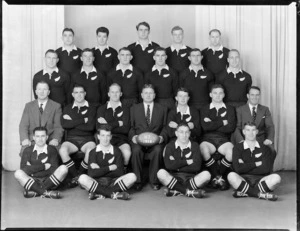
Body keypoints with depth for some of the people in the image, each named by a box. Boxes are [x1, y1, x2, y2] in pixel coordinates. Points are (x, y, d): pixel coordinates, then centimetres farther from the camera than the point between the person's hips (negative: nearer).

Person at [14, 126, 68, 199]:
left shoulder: (52, 150, 4)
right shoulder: (28, 150, 8)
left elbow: (54, 170, -8)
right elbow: (23, 168, -9)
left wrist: (33, 168, -7)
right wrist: (44, 166, -9)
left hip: (48, 181, 0)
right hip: (32, 181, 0)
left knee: (63, 168, -23)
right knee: (18, 173, -26)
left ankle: (35, 191, -27)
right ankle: (45, 192, -34)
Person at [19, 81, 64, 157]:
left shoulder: (56, 106, 10)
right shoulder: (29, 106, 16)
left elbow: (58, 127, 3)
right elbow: (23, 125, 8)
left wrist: (55, 139, -16)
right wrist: (25, 139, -11)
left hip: (49, 141, -1)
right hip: (32, 141, 1)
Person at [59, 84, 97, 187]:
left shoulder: (92, 107, 10)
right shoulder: (68, 108, 16)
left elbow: (91, 126, -5)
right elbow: (65, 124, -3)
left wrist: (73, 122, -2)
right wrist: (83, 120, -5)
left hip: (87, 138, -1)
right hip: (71, 139, 2)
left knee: (91, 150, -35)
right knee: (62, 150, -31)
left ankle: (79, 175, -14)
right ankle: (75, 175, -15)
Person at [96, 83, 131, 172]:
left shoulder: (125, 109, 14)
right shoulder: (101, 109, 16)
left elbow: (125, 129, 1)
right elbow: (99, 128, 1)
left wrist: (107, 124, -3)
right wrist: (118, 123, -2)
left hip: (121, 139, 0)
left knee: (127, 152, -33)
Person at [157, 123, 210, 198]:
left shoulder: (194, 146, 8)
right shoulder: (170, 146, 6)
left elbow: (197, 166, -5)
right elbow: (169, 165, -11)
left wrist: (176, 165, -6)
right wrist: (186, 162, -6)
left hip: (191, 178, 1)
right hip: (173, 178, -1)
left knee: (206, 174, -26)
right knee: (161, 173, -30)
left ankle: (177, 191, -27)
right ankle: (189, 192, -28)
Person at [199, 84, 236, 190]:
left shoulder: (229, 109, 15)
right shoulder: (205, 109, 15)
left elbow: (230, 128, -2)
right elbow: (205, 127, -4)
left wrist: (212, 124, -2)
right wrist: (222, 122, -3)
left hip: (223, 139, 1)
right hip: (208, 138, 0)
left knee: (232, 150, -33)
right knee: (203, 148, -36)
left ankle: (216, 176, -15)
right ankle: (218, 177, -19)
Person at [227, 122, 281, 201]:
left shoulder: (264, 148, 11)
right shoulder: (238, 148, 8)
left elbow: (266, 169, -4)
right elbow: (238, 169, -8)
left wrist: (245, 167, -4)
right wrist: (256, 164, -3)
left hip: (260, 180, 2)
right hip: (243, 180, -1)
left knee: (276, 177, -27)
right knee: (231, 176, -32)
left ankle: (245, 192, -27)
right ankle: (260, 194, -29)